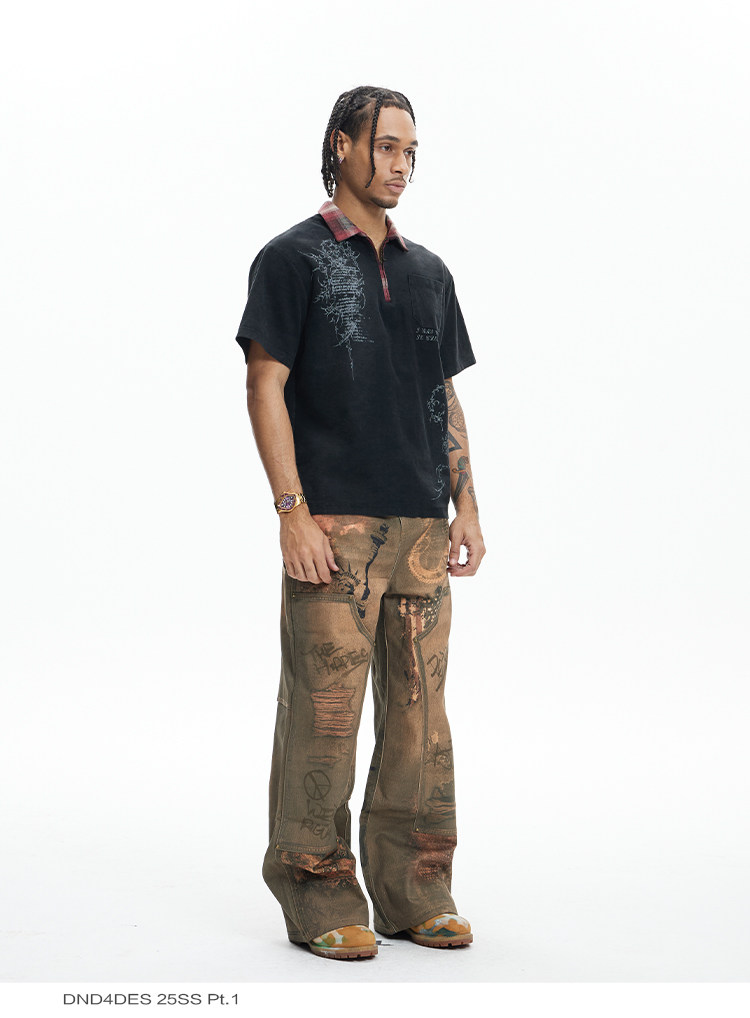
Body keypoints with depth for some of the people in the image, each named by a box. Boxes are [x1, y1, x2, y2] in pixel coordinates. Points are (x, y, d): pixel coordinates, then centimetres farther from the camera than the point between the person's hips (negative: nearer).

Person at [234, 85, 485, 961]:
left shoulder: (429, 272, 18)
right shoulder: (293, 258, 1)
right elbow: (265, 387, -6)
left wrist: (465, 507, 10)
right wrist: (293, 512, -14)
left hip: (421, 527, 6)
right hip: (334, 526, -5)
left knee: (420, 713, 7)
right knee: (324, 711, -4)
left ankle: (414, 891, 16)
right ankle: (319, 896, 6)